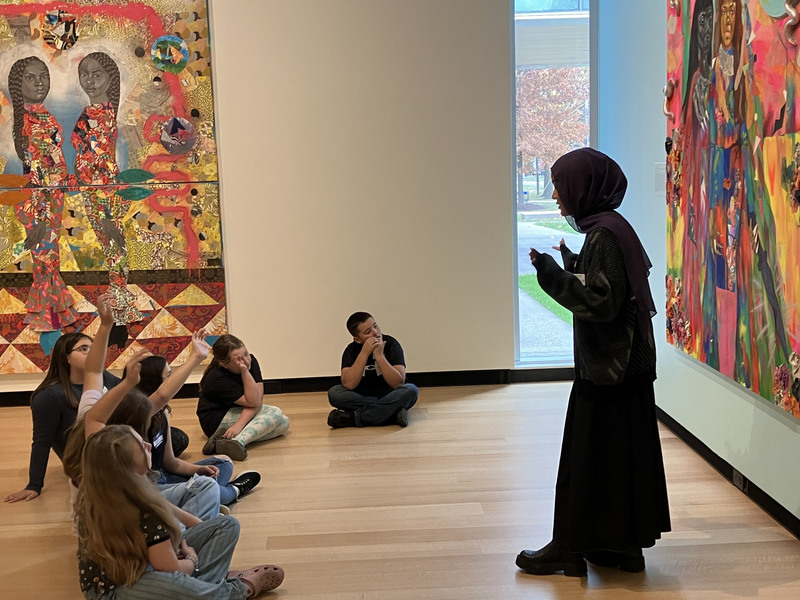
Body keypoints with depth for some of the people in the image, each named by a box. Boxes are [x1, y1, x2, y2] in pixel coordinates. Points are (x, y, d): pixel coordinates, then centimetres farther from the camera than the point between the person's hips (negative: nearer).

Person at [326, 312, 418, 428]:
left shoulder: (391, 344, -14)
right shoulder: (352, 350, -10)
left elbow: (398, 383, -23)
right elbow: (348, 384, -25)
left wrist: (379, 355, -29)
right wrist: (364, 353, -28)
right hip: (362, 397, 1)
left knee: (411, 390, -32)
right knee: (334, 393, -25)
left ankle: (352, 418, -31)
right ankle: (393, 415, -28)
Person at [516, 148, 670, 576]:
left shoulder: (604, 234, -19)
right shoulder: (607, 227, 10)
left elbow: (602, 302, -24)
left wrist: (552, 274, -20)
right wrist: (570, 263, 22)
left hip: (610, 369, -10)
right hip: (619, 364, 10)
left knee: (591, 456, 1)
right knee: (619, 455, 15)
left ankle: (571, 549, 13)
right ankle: (623, 545, 25)